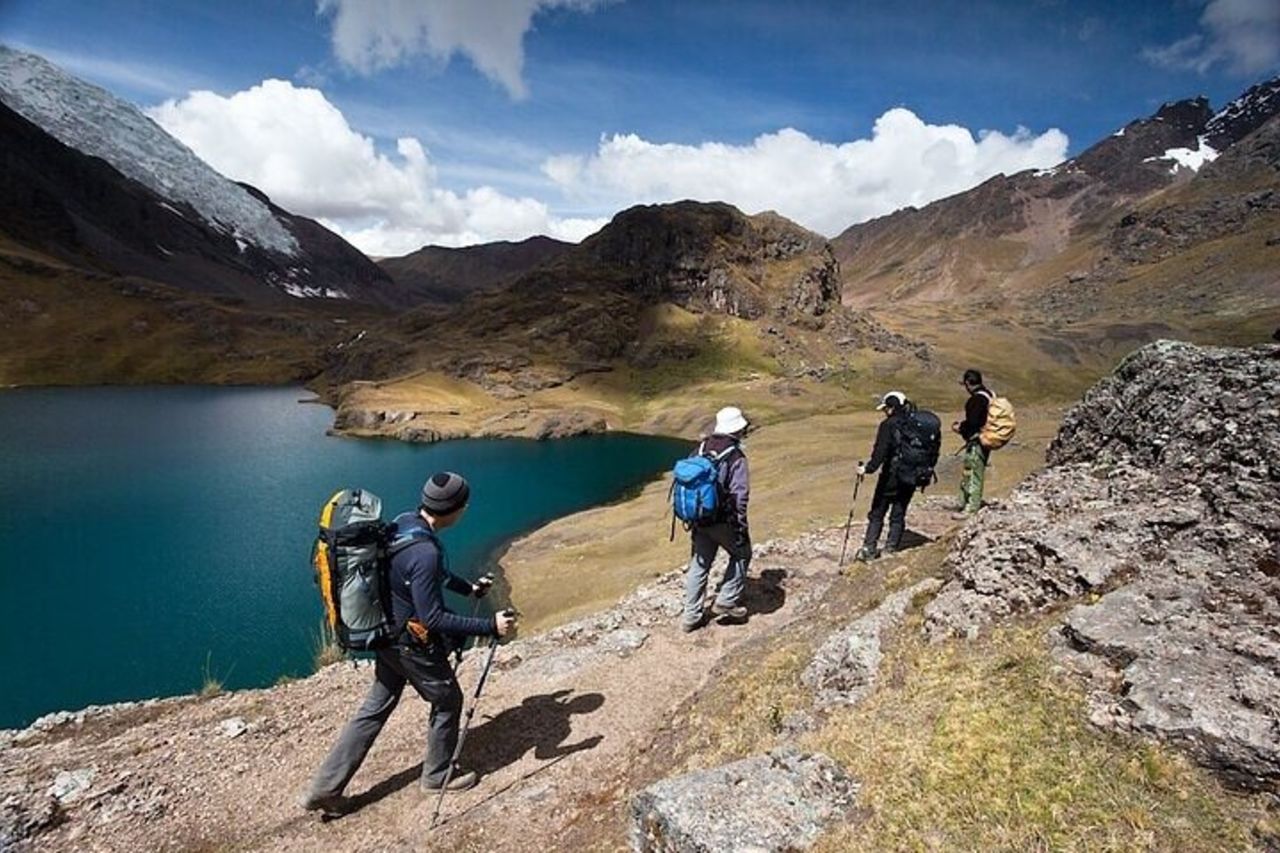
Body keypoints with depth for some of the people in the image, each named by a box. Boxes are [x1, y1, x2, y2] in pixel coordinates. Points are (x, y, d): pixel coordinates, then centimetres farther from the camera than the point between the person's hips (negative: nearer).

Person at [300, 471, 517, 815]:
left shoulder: (402, 523, -2)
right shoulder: (424, 552, -33)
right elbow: (432, 618, -28)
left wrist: (468, 588, 23)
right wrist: (489, 626, -26)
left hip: (388, 635, 8)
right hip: (413, 644, -8)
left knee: (374, 709, 20)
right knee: (448, 701, 14)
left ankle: (324, 789, 27)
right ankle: (437, 775, 33)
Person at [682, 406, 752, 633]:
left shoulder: (700, 450, 4)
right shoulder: (735, 456, -16)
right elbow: (740, 495, -18)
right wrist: (742, 527, -8)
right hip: (723, 520, -6)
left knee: (699, 564, 14)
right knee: (741, 555, 19)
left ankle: (691, 616, 20)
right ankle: (726, 602, 17)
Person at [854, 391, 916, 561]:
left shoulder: (888, 425, -11)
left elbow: (880, 452, -21)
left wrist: (868, 468, -18)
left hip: (890, 477, -5)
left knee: (877, 514, 5)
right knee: (898, 515, 12)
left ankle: (869, 549, 3)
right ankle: (891, 548, 14)